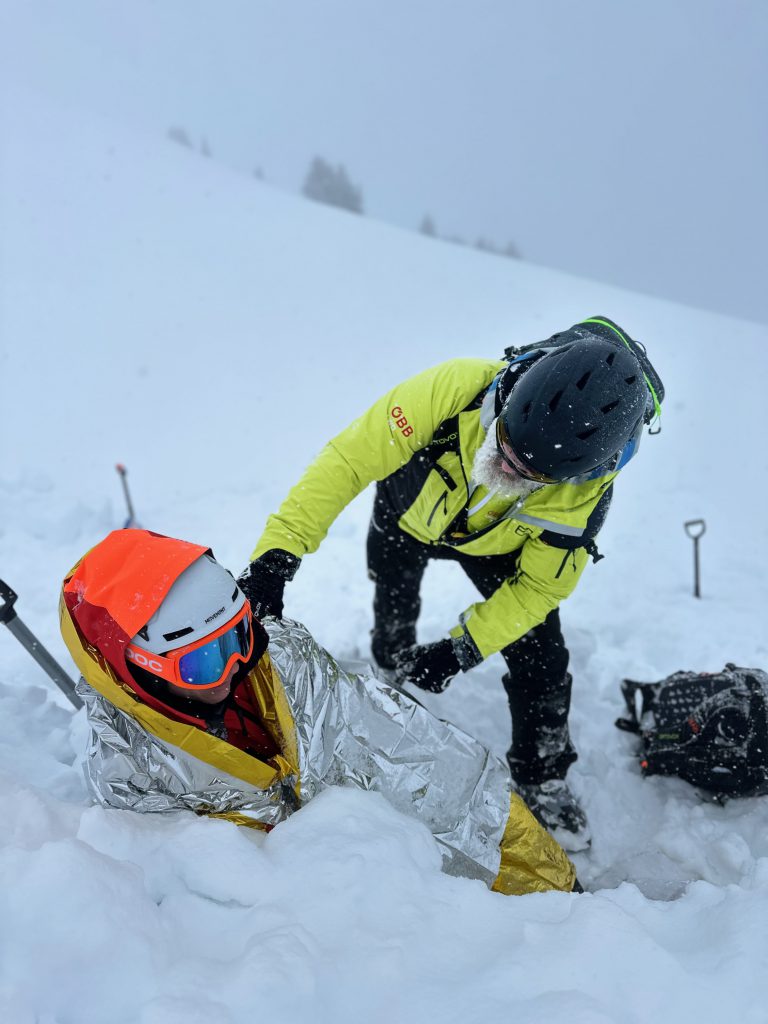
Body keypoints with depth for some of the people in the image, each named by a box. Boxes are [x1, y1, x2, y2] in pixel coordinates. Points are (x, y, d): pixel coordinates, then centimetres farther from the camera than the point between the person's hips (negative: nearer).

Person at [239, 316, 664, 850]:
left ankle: (543, 780, 24)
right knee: (394, 621, 22)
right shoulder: (458, 387, -45)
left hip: (496, 546, 0)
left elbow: (538, 583, -21)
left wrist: (464, 648, -30)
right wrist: (278, 553, -43)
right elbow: (348, 459, -38)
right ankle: (394, 676, 60)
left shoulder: (585, 492, -37)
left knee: (540, 657, -4)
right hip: (410, 511, 1)